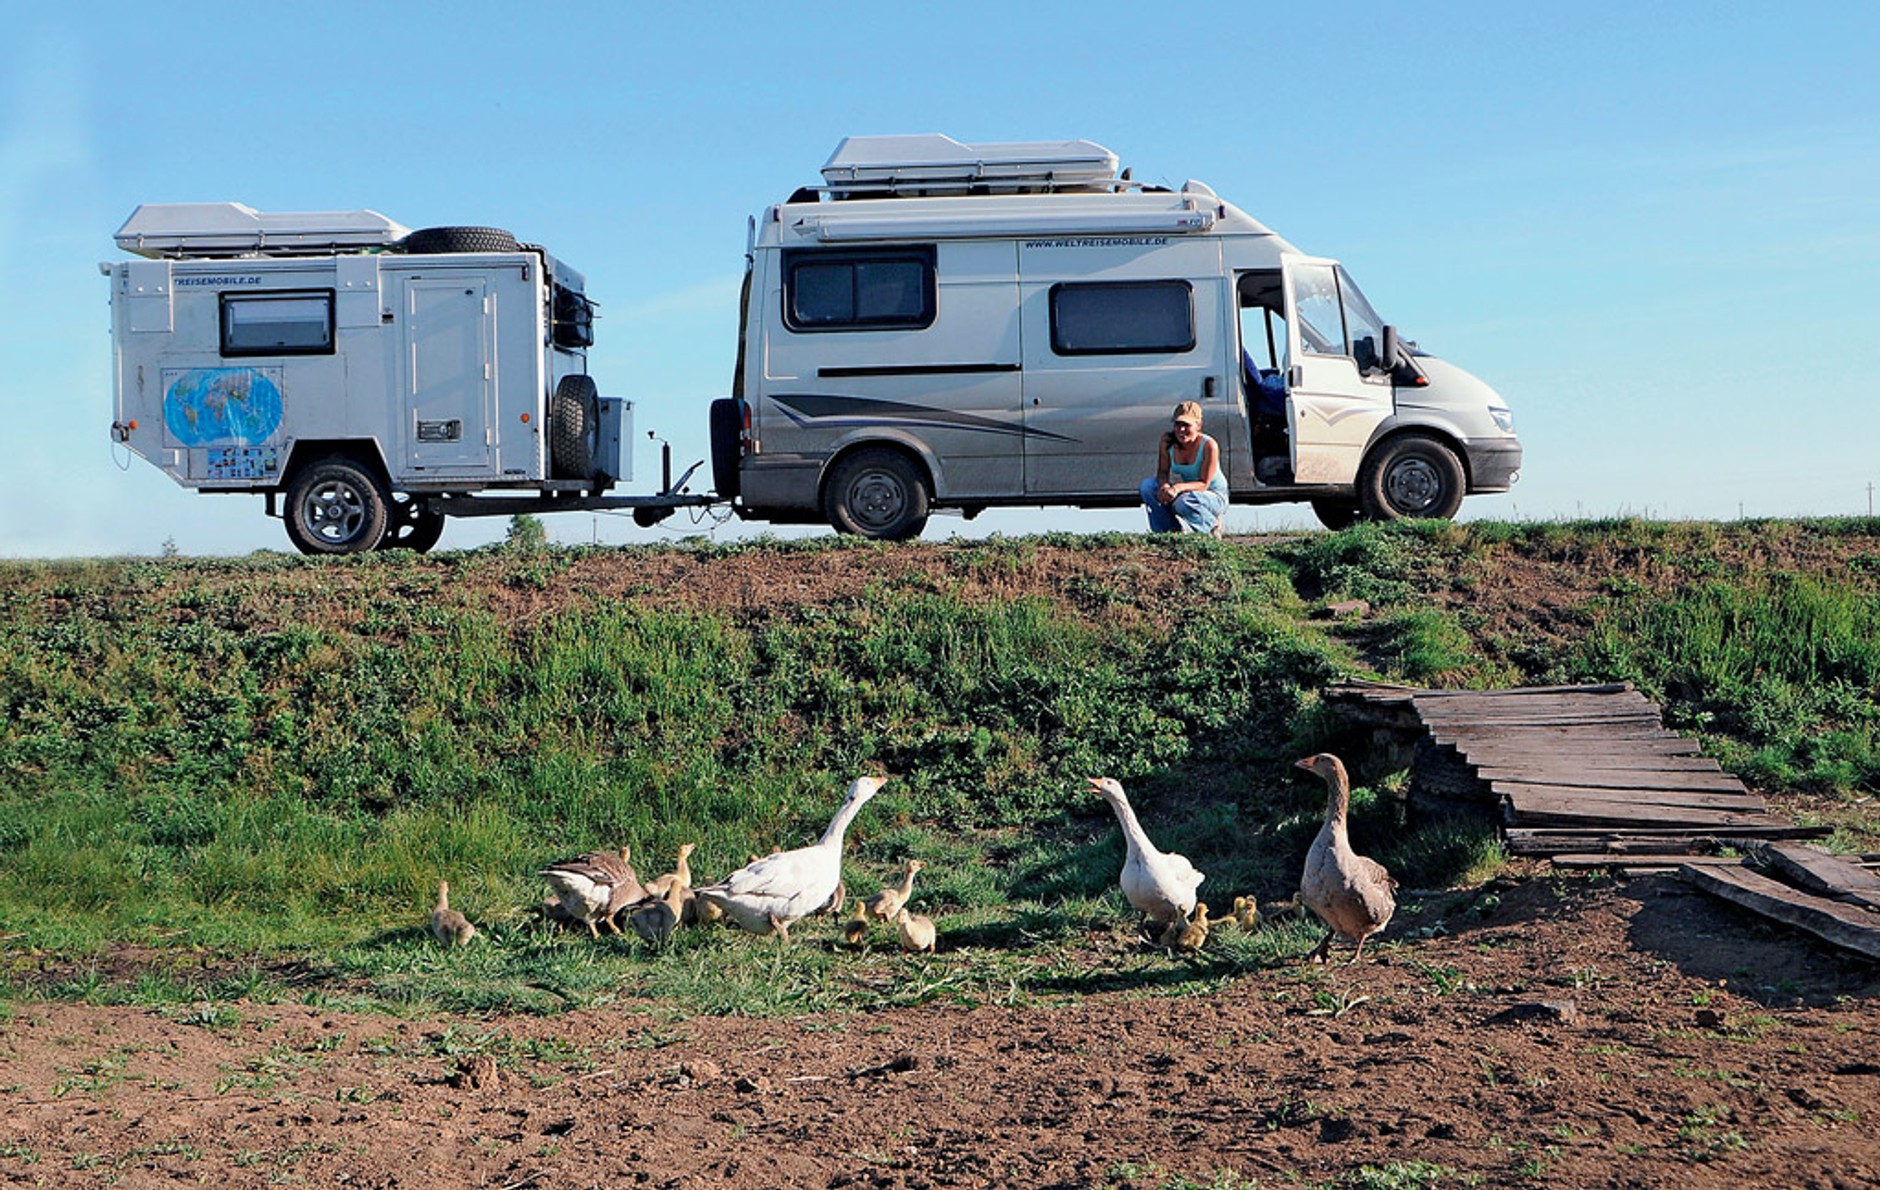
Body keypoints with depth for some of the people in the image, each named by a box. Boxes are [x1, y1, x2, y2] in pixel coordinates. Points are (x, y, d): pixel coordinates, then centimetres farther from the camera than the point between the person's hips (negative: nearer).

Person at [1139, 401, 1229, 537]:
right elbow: (1162, 472, -6)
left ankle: (1211, 525, -9)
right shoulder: (1167, 441, -12)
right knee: (1148, 486, -18)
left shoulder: (1209, 445, -25)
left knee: (1184, 502, -39)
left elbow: (1204, 484, -24)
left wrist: (1179, 488, -43)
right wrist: (1164, 485, -32)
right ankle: (1167, 529, -7)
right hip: (1185, 492, 5)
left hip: (1214, 496, -5)